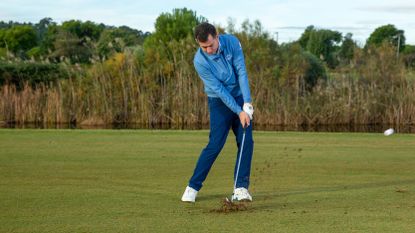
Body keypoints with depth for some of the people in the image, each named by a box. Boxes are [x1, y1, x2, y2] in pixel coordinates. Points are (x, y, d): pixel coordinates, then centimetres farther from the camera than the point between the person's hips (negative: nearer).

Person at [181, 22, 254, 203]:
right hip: (219, 101, -3)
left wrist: (247, 102, -23)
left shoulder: (232, 42, -14)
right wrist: (239, 112, -23)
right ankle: (192, 187, -2)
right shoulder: (200, 61, -21)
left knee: (246, 142, -5)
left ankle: (241, 188, 0)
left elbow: (241, 71, -16)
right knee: (215, 145, -11)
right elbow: (218, 89, -21)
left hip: (240, 98, 3)